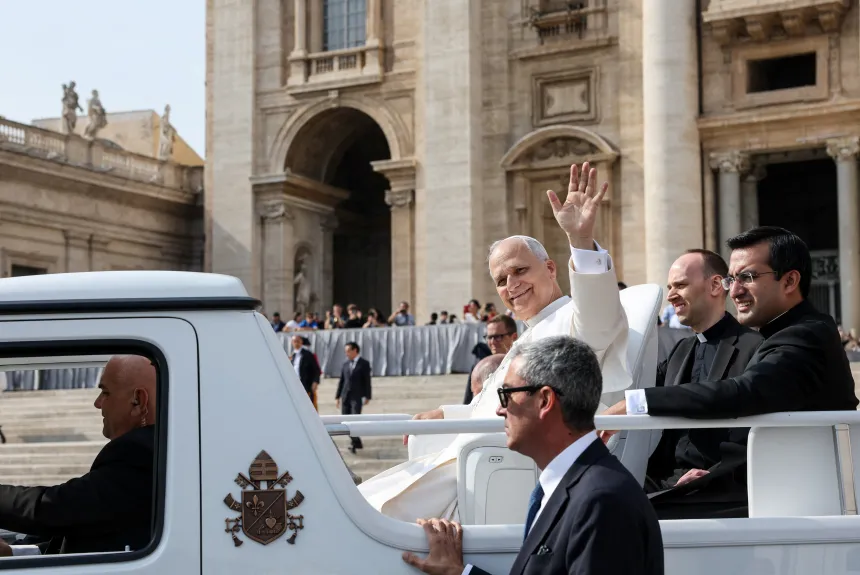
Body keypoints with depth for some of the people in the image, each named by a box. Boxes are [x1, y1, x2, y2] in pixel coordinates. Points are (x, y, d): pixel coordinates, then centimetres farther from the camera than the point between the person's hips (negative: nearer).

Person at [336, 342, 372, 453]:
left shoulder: (364, 364, 0)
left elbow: (367, 381, -2)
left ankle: (355, 443, -13)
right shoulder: (345, 364, 13)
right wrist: (337, 396, 12)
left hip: (356, 396, -5)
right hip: (345, 396, 5)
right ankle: (356, 442, 14)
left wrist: (367, 396, -7)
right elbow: (341, 381, 15)